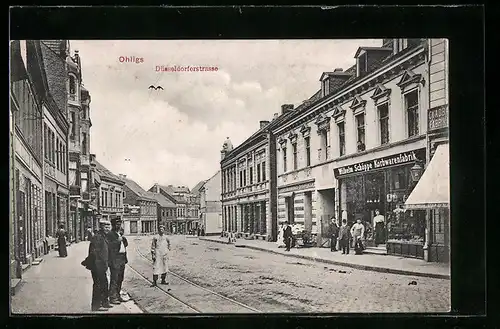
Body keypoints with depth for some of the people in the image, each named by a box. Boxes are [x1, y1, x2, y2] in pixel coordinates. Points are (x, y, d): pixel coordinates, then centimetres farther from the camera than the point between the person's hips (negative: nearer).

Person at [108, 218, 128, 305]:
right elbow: (109, 245, -18)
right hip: (114, 259, -8)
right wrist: (118, 240, -19)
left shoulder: (120, 234, 18)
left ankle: (117, 296, 22)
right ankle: (112, 298, -3)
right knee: (114, 279, -7)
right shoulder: (110, 234, -7)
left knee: (120, 279, 13)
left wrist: (123, 237, 3)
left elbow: (126, 244, 18)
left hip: (122, 258, 8)